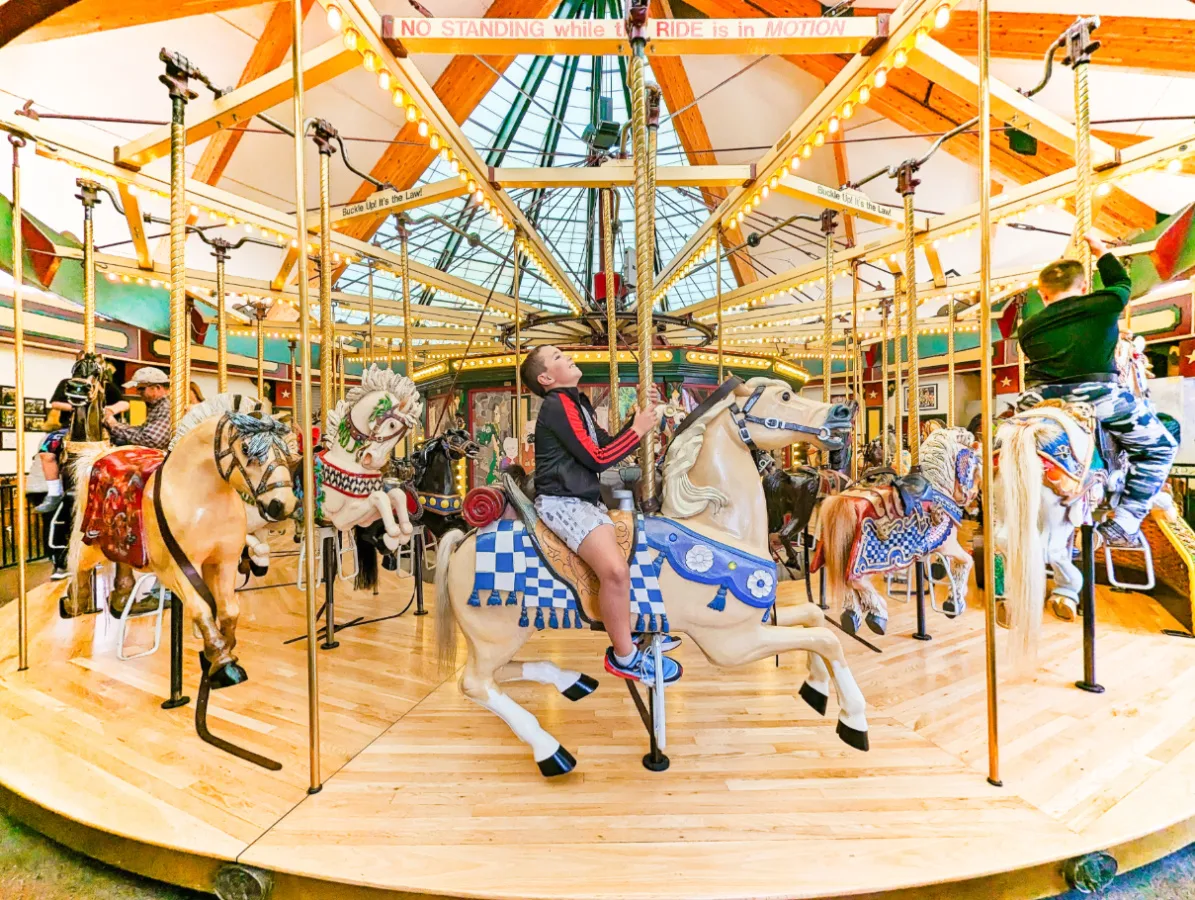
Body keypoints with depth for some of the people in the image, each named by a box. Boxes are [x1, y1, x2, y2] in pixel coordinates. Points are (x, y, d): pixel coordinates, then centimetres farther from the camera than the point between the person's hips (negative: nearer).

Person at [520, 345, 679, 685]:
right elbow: (598, 458, -15)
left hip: (587, 499, 11)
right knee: (616, 568, -31)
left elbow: (607, 445, 16)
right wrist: (638, 430, -7)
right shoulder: (558, 405, -12)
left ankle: (638, 629, 28)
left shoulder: (578, 402, 18)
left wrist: (637, 421, 4)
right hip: (562, 502, -11)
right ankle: (624, 656, -9)